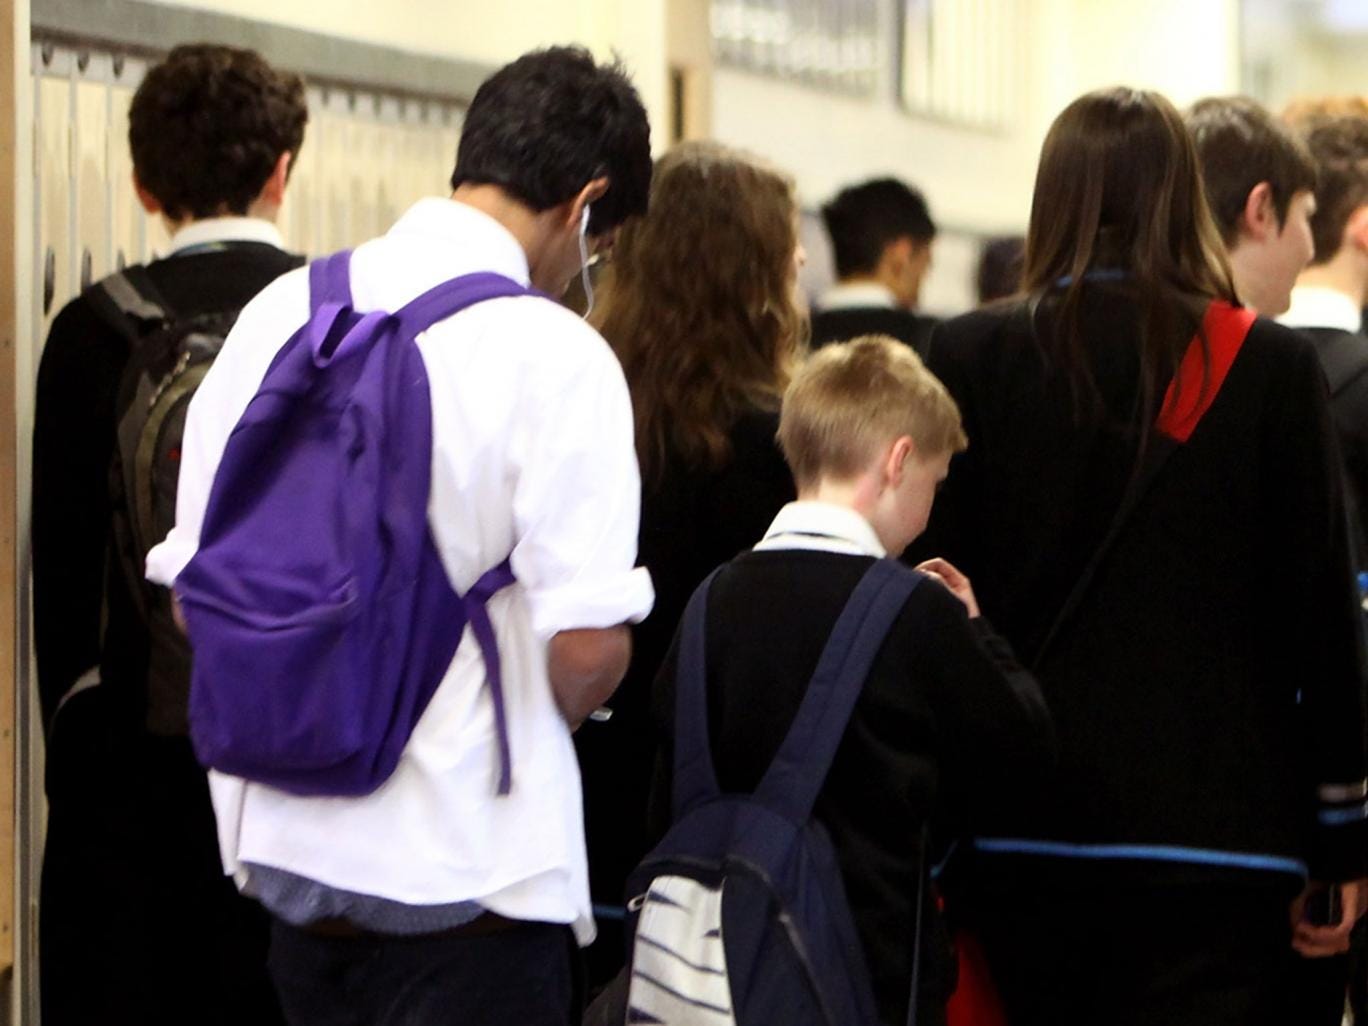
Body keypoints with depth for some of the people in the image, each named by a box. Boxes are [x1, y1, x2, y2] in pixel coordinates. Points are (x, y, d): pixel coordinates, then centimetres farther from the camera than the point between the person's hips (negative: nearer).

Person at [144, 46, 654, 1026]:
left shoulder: (279, 313, 4)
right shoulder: (555, 354, -13)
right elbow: (587, 646, -16)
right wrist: (542, 717, 6)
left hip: (280, 841, 6)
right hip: (467, 865, -6)